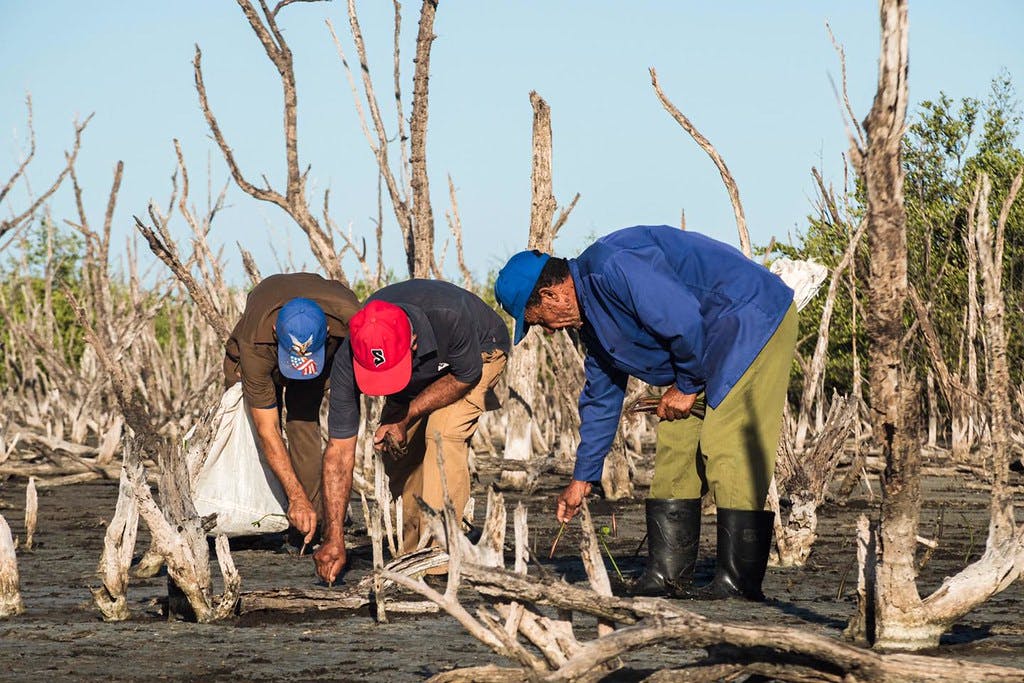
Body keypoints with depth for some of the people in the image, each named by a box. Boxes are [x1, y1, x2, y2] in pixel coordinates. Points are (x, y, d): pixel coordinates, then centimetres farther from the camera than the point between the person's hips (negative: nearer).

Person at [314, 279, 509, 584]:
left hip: (477, 353, -4)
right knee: (396, 448, -6)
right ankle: (412, 554, 11)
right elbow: (339, 450, -29)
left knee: (444, 433, -24)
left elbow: (465, 377, -23)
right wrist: (334, 538, -32)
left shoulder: (450, 317, -45)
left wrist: (407, 416, -31)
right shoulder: (348, 362, -34)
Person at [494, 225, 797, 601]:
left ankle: (740, 580, -13)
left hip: (756, 320, -10)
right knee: (674, 448, 7)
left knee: (727, 452, -15)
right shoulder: (591, 314, 11)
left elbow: (684, 320, -28)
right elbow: (601, 398, 22)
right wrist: (582, 478, 25)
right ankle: (668, 574, 9)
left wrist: (686, 386, -12)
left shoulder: (613, 268, -22)